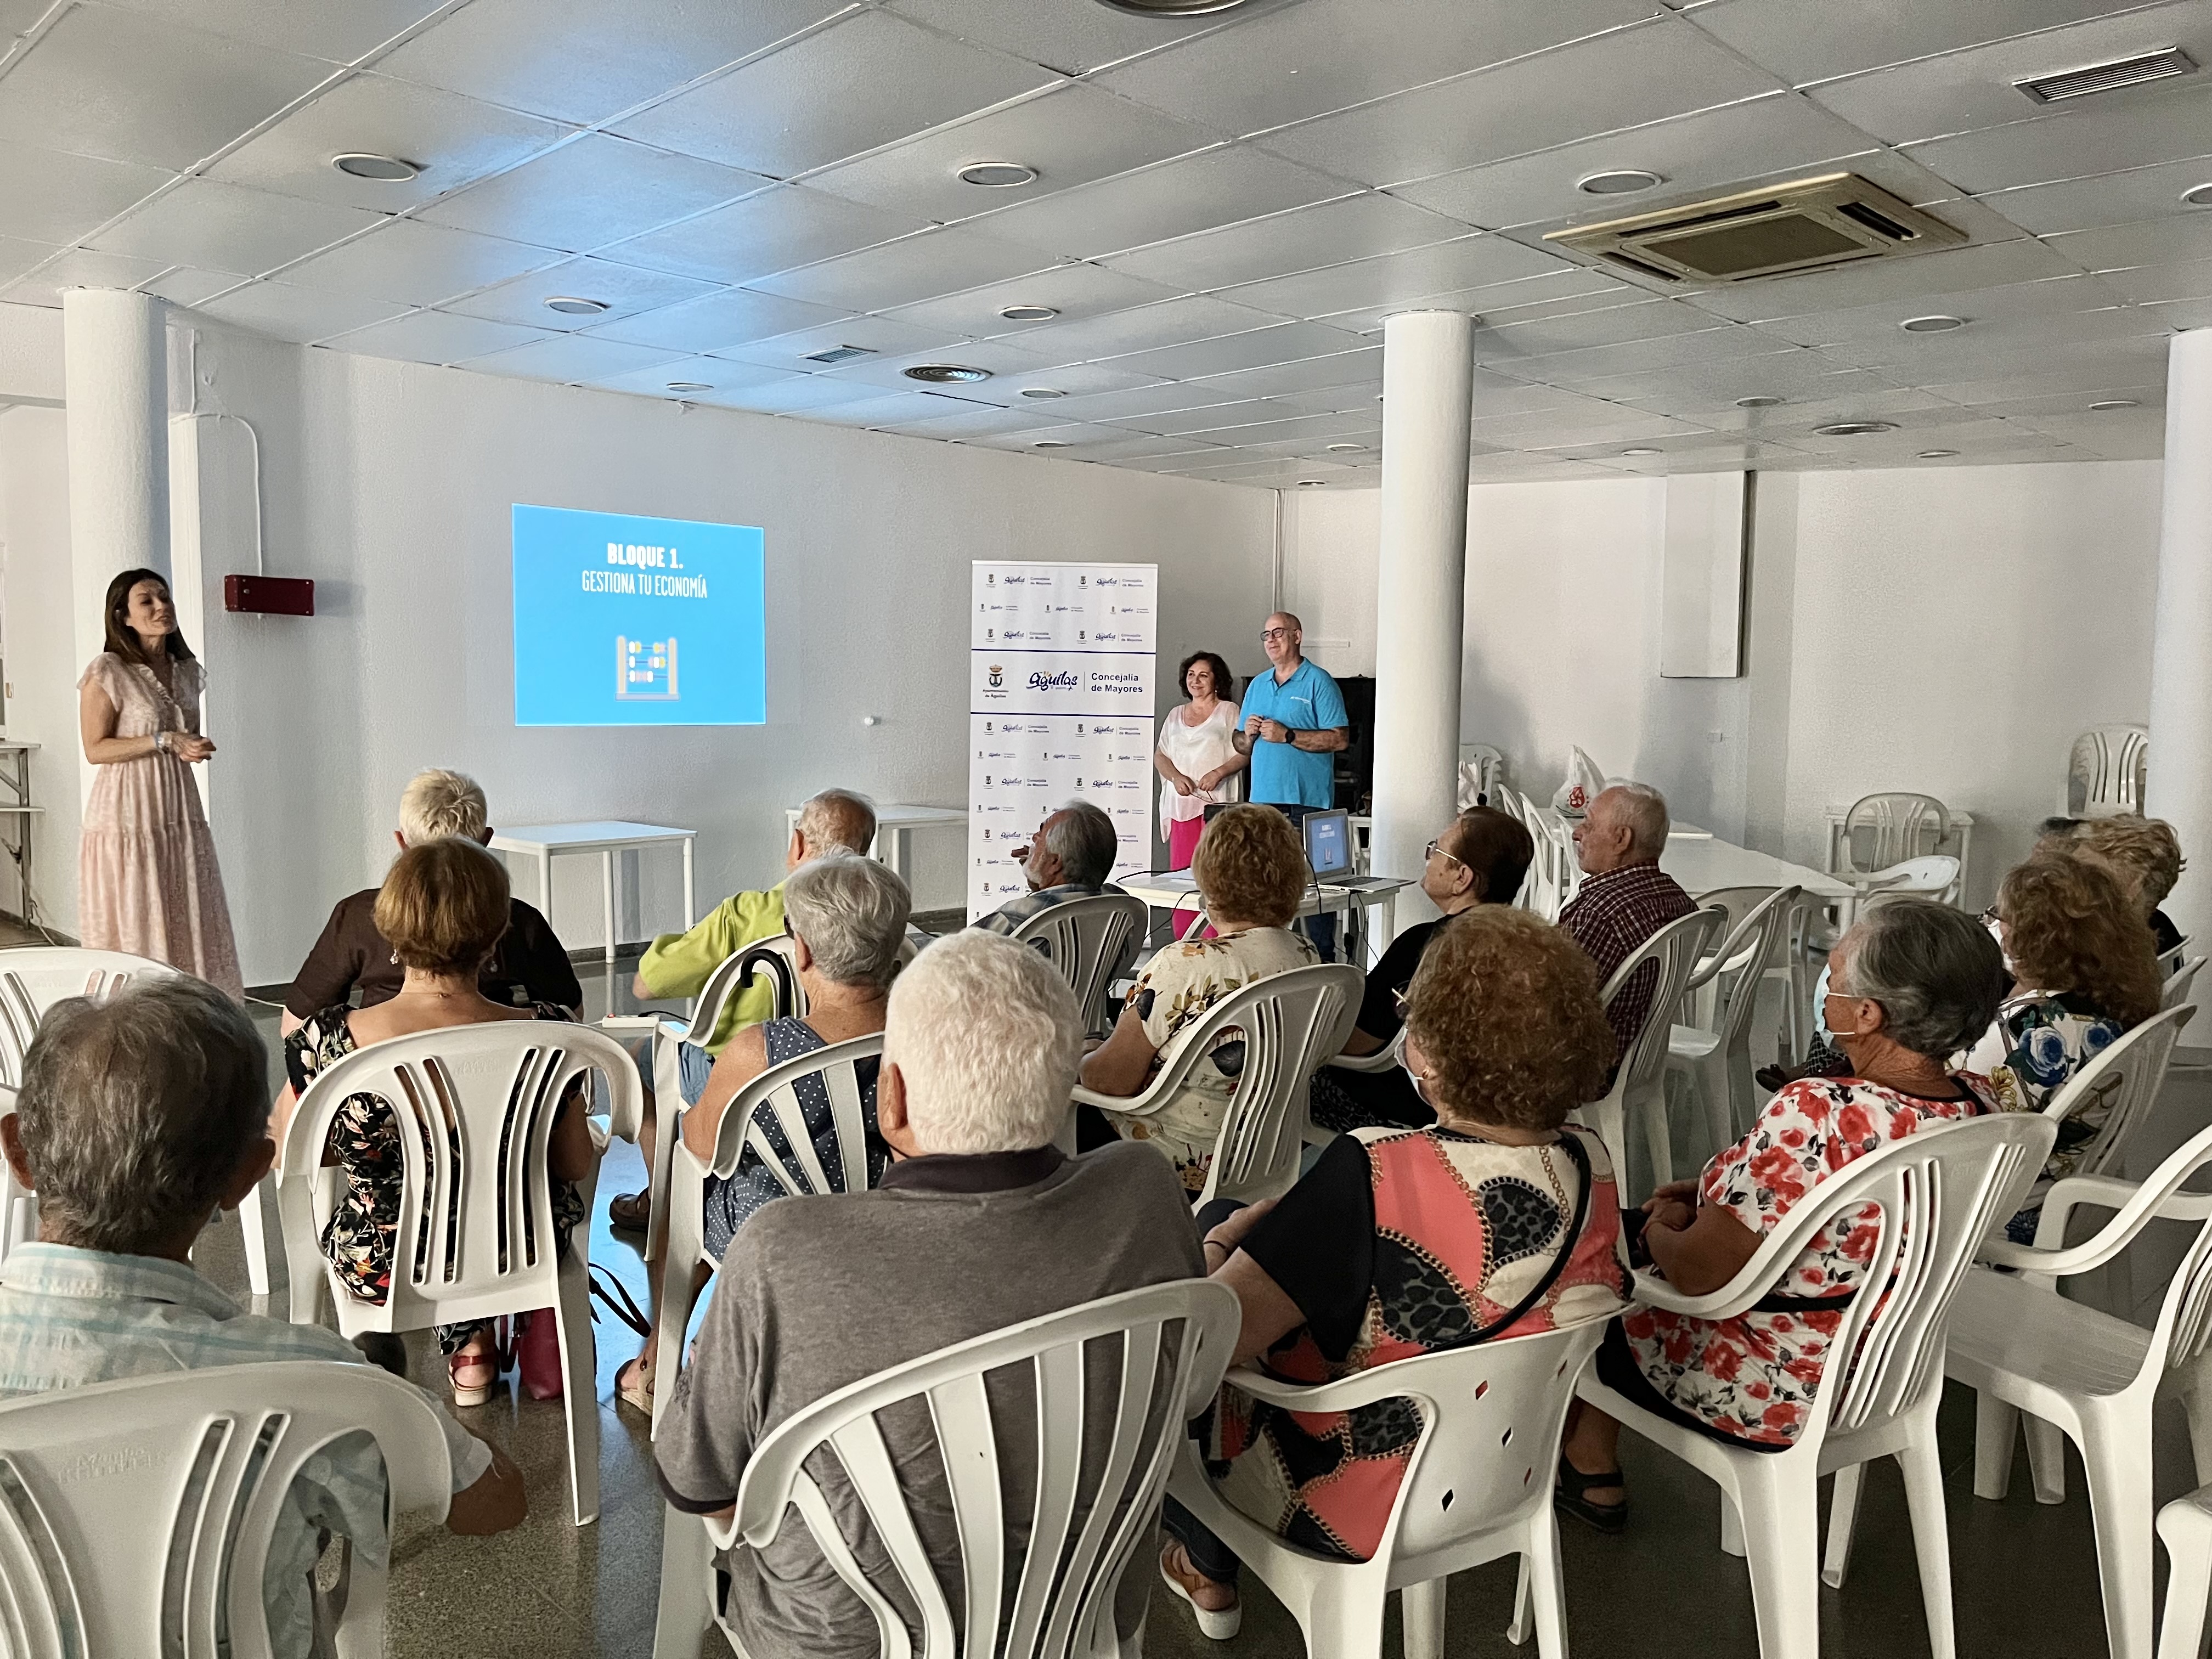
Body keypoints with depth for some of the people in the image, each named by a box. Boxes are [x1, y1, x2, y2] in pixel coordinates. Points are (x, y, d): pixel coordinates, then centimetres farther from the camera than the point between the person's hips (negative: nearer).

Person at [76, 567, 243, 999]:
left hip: (181, 811, 6)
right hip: (128, 816, -6)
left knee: (190, 922, 4)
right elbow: (96, 749, -10)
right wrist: (164, 741, -16)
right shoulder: (107, 672, -8)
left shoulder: (187, 670, 12)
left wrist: (196, 748, 5)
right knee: (133, 929, -1)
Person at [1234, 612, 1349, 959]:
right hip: (1263, 801, 6)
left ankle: (1323, 960, 1)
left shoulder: (1318, 681, -1)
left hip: (1306, 802, -6)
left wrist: (1287, 735, -15)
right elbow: (1241, 747, 22)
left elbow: (1340, 738, -10)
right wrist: (1248, 735, -1)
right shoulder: (1257, 685, 19)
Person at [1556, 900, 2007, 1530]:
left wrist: (1662, 1234, -7)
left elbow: (1696, 1273, -28)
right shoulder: (1978, 1103, -10)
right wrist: (1713, 1198, 6)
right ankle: (1592, 1469, 37)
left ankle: (1587, 1467, 43)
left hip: (1771, 1400, -8)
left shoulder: (1819, 1115, -36)